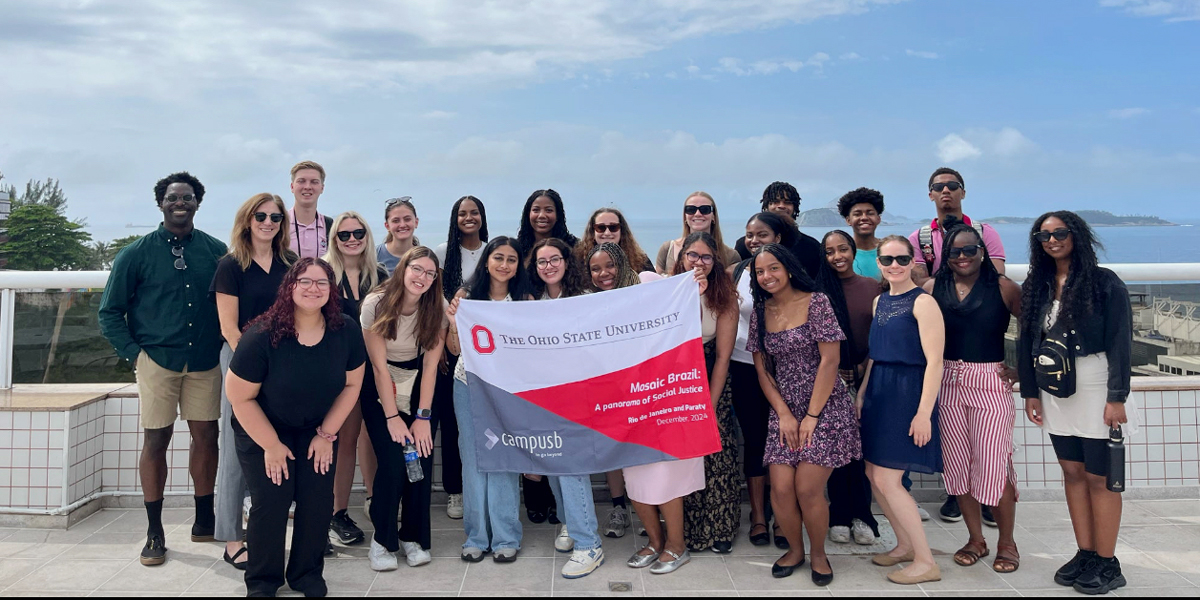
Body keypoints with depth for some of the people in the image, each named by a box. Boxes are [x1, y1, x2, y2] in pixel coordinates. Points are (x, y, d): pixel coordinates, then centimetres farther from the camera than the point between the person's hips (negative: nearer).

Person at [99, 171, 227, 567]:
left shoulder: (216, 251, 4)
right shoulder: (138, 253, 0)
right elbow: (110, 312, 4)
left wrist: (224, 343, 1)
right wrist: (134, 353, -4)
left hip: (205, 361, 2)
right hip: (157, 360, -2)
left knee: (206, 436, 6)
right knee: (156, 440, 3)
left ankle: (205, 519, 20)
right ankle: (155, 533, 13)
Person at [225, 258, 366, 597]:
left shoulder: (347, 332, -16)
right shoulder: (262, 336, -26)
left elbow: (351, 384, -3)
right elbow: (240, 397, -19)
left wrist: (326, 434, -4)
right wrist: (271, 445, -14)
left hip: (317, 429, 3)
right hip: (261, 430, -3)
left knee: (318, 500, -5)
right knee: (271, 502, -10)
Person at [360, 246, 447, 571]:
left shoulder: (437, 307, -11)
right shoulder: (376, 304, -17)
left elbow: (431, 364, -10)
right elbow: (379, 365, -16)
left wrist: (423, 417, -15)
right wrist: (392, 417, -18)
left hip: (419, 386, 2)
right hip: (381, 388, -2)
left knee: (422, 456, -11)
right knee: (393, 461, -17)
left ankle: (414, 536, 7)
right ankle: (382, 538, 3)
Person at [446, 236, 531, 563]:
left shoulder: (524, 300, 0)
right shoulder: (465, 296, 1)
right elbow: (454, 349, 2)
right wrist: (453, 323, -16)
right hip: (468, 385, 1)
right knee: (473, 460, 8)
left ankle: (506, 537, 13)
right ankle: (477, 535, 19)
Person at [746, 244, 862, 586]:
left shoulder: (816, 303, -8)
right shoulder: (761, 312, 6)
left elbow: (829, 360, -12)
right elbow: (762, 369, 6)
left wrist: (812, 416, -13)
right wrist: (784, 415, -5)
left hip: (825, 408, -4)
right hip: (784, 412, 4)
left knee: (807, 489, -9)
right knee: (780, 488, -5)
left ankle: (819, 554, 17)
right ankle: (795, 549, 22)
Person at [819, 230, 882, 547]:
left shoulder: (873, 287, 5)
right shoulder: (819, 289, -2)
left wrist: (865, 367, -4)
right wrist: (836, 374, -7)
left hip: (865, 377, 2)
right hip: (831, 378, -1)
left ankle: (861, 515, 15)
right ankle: (839, 516, 14)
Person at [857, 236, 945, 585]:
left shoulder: (922, 302, -12)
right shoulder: (879, 301, 12)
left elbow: (934, 361, -17)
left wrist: (924, 412, -21)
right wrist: (862, 393, 13)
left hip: (908, 393, -8)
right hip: (879, 392, 8)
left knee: (887, 480, -8)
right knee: (873, 474, 12)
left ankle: (926, 562, 5)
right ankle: (905, 545, 29)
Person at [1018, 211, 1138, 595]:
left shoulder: (1105, 282, -7)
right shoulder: (1036, 286, 7)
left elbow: (1121, 342, -10)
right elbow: (1026, 342, 10)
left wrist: (1117, 397, -14)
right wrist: (1030, 392, 6)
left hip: (1095, 387, -5)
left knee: (1098, 476, -1)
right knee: (1072, 472, 9)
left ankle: (1107, 564, 9)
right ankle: (1085, 554, 19)